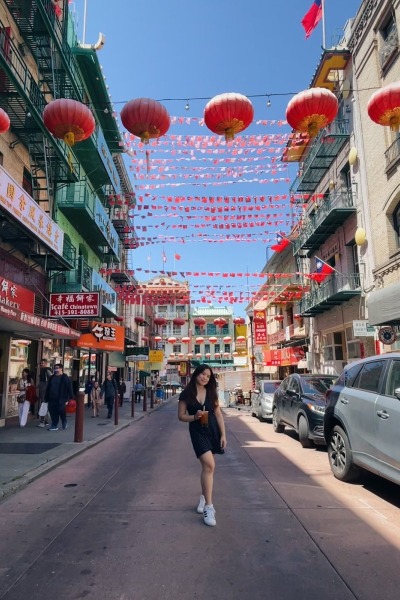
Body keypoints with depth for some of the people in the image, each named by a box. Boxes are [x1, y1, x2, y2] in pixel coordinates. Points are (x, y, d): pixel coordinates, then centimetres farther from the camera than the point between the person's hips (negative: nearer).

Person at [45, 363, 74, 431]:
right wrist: (46, 398, 14)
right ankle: (54, 426, 13)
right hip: (52, 399, 6)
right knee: (53, 413, 4)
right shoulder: (52, 377, 13)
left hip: (61, 399, -6)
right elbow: (48, 388, 17)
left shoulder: (65, 378, -7)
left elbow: (69, 389, -9)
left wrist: (69, 399, -13)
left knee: (61, 412, -1)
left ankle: (64, 423, 24)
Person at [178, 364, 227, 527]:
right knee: (209, 465, -18)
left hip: (213, 430, 4)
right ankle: (209, 507, -13)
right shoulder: (186, 394, -5)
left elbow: (218, 414, 3)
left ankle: (203, 497, 36)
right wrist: (194, 417, -19)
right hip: (197, 431, -3)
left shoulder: (211, 393, 2)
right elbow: (181, 416, -1)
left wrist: (223, 434, -1)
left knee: (207, 466, 13)